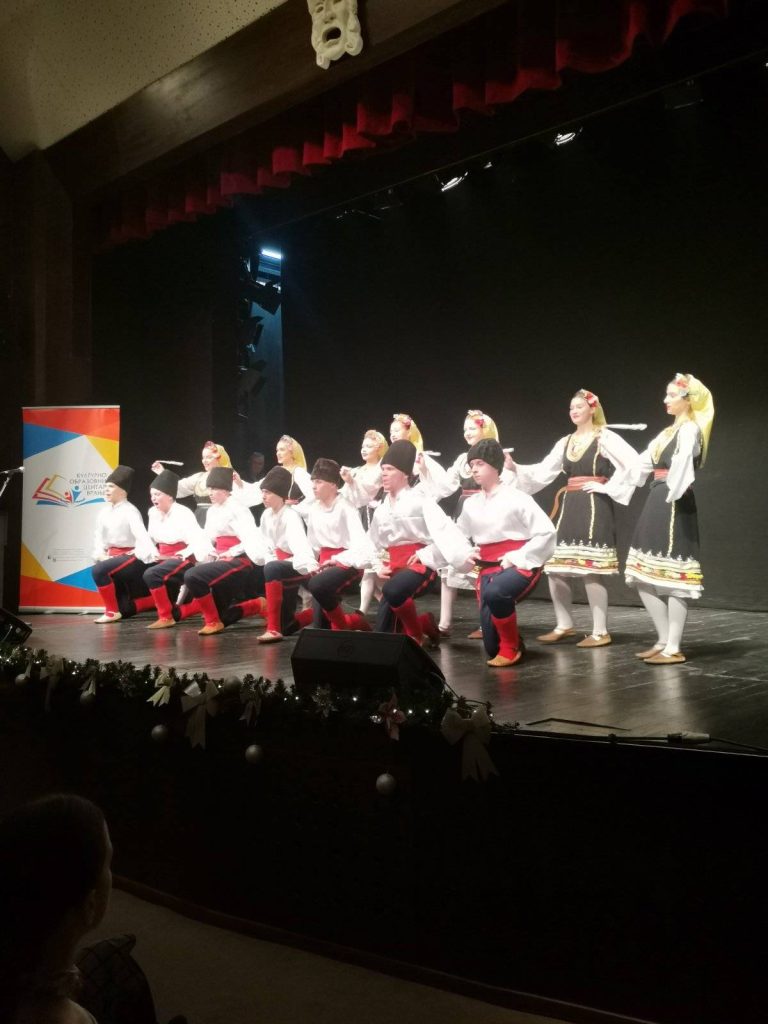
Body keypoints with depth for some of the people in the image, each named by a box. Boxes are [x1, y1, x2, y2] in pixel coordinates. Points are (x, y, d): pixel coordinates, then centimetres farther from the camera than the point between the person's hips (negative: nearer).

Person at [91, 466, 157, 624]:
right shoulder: (105, 511, 7)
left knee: (98, 570, -32)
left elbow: (141, 534, -27)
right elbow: (99, 536, 6)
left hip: (131, 558, -8)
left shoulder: (130, 511, -14)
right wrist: (101, 554, -14)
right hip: (114, 557, 8)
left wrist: (154, 555, -42)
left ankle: (112, 611, -17)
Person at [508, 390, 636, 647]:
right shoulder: (565, 442, 16)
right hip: (569, 507, 7)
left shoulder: (605, 437, -5)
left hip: (594, 507, -7)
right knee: (555, 566, 4)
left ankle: (600, 632, 0)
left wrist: (608, 488, -13)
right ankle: (564, 625, 17)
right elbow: (543, 471, 12)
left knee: (591, 568, -9)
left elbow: (633, 462, -16)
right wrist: (515, 467, -1)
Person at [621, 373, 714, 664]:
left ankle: (673, 648, -1)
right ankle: (664, 640, 18)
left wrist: (672, 494, -21)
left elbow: (682, 464, -26)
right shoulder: (669, 432, 21)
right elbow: (641, 463, 23)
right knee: (645, 577, 9)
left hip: (674, 507, -10)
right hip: (656, 504, 10)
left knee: (672, 577, -7)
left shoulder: (690, 429, -8)